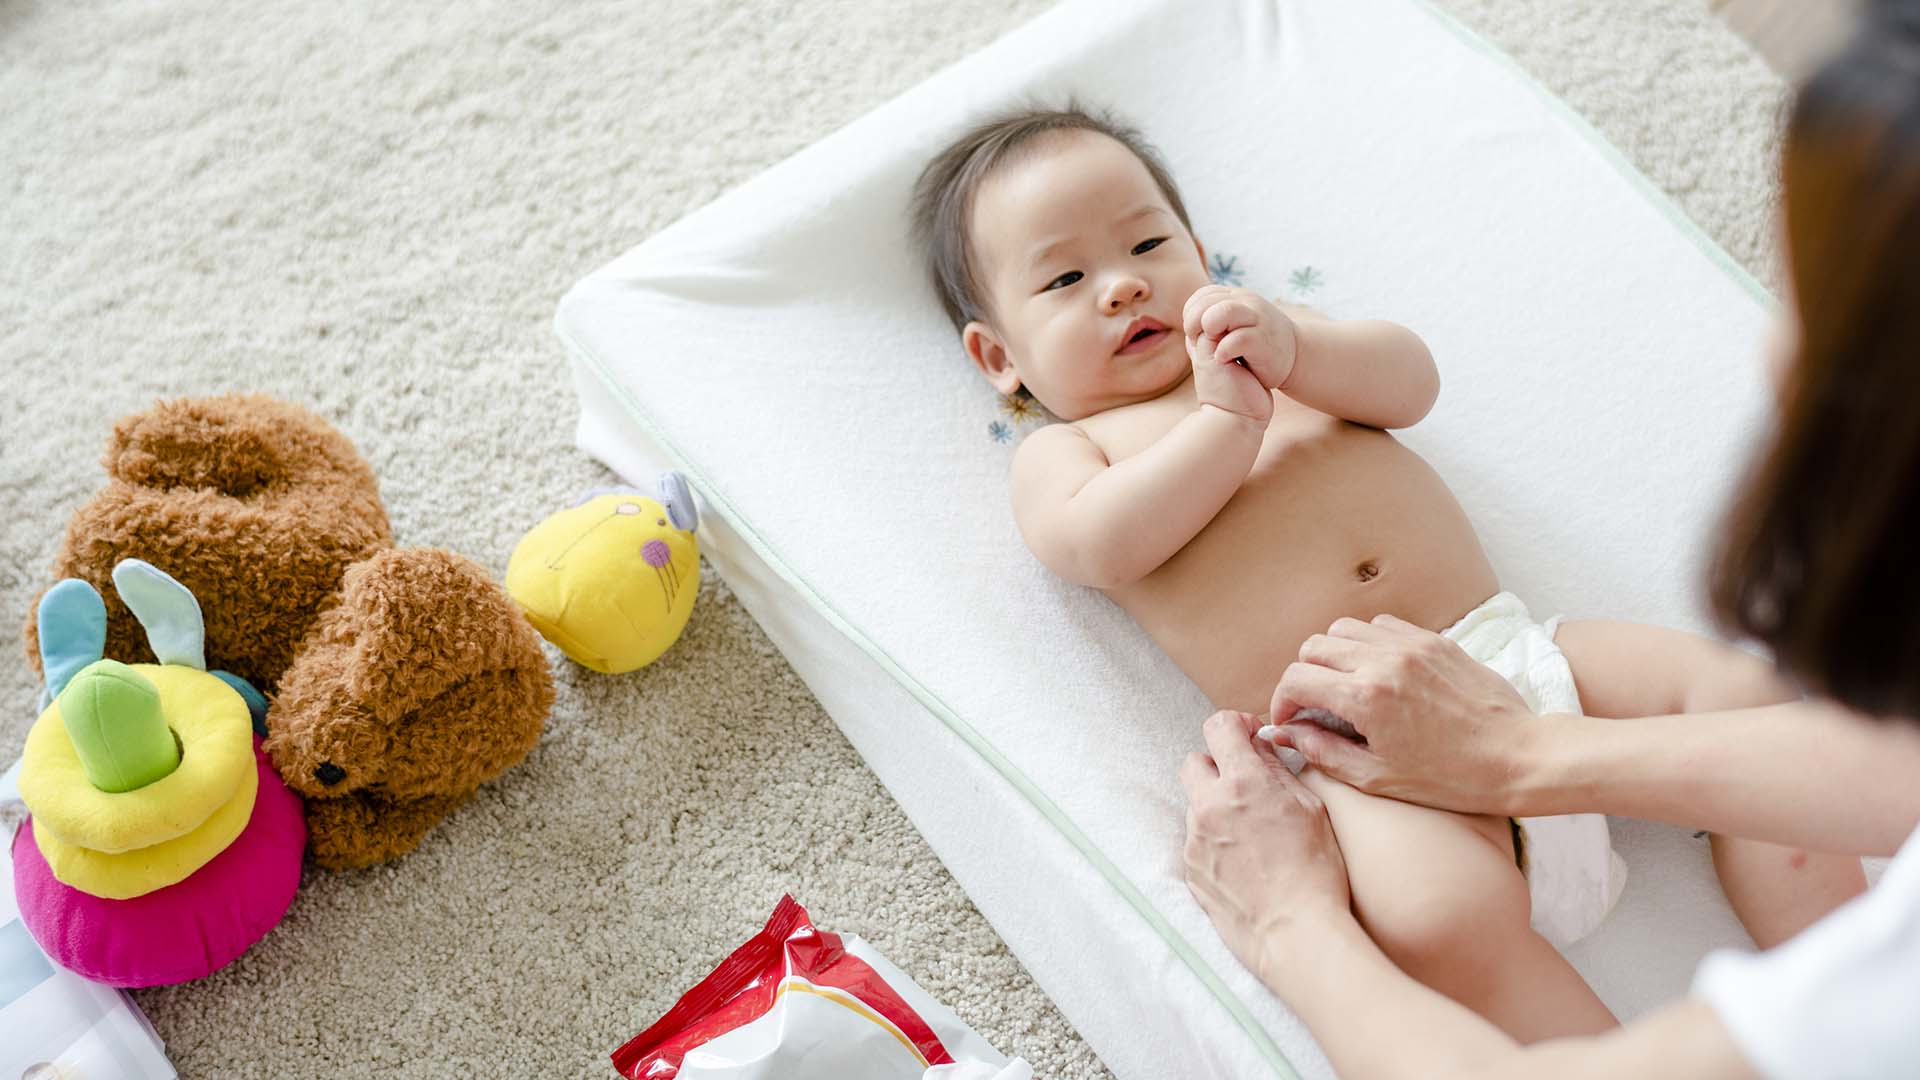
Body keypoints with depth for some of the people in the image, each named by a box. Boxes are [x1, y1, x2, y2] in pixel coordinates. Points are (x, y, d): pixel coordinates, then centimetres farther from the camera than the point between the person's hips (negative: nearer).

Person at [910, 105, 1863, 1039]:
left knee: (1738, 689, -9)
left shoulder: (1257, 335, 27)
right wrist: (1230, 419, -6)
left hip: (1507, 641, 6)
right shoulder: (1060, 455, 13)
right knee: (1440, 918, -33)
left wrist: (1293, 348, -9)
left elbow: (1409, 380, 10)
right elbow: (1102, 545, -11)